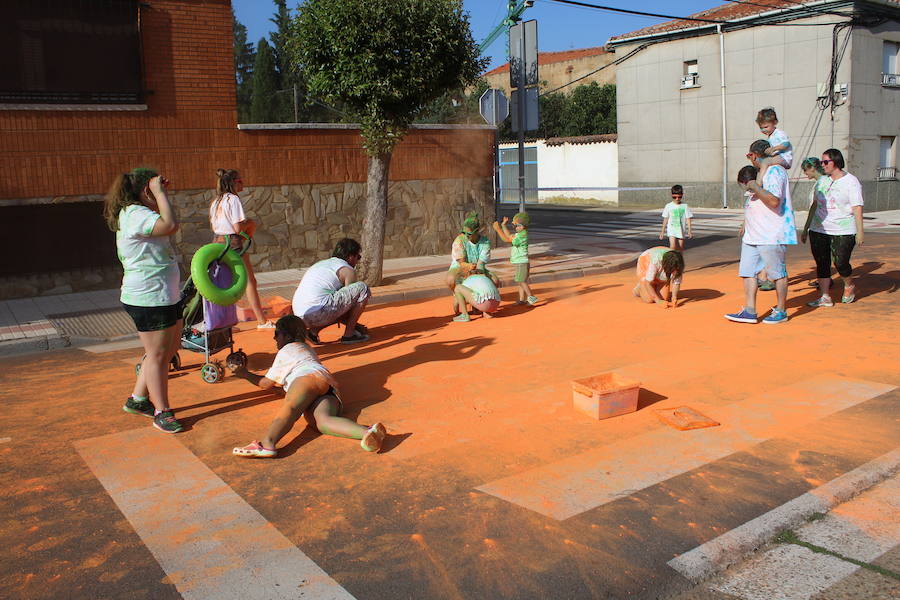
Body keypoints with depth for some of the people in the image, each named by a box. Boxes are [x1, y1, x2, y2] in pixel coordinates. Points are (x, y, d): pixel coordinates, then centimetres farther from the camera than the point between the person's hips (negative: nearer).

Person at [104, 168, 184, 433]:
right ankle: (162, 412, 10)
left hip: (166, 295, 11)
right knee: (157, 354, -2)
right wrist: (160, 192, -24)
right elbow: (170, 225, -32)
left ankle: (138, 399, 31)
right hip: (149, 299, -11)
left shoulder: (137, 213, 16)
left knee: (169, 349, 18)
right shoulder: (134, 214, -18)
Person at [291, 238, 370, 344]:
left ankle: (314, 330, 11)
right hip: (319, 312, -8)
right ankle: (348, 334, 5)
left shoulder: (320, 264, 29)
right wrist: (357, 326, 27)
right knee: (363, 289, 1)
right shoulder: (348, 270, 5)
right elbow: (350, 299, 9)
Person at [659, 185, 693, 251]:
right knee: (673, 246, -18)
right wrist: (662, 231, 6)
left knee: (681, 248, 9)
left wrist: (689, 231, -4)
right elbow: (665, 219, 6)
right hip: (671, 230, -1)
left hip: (681, 230, 1)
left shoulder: (685, 206, 0)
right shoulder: (668, 206, 0)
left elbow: (688, 219, 1)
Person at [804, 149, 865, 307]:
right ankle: (825, 297, 10)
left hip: (843, 232, -6)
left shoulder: (851, 181, -5)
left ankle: (849, 287, 26)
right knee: (822, 264, 3)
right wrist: (807, 228, 19)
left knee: (841, 263, -4)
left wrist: (859, 231, -14)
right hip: (819, 231, 6)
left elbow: (857, 208, -9)